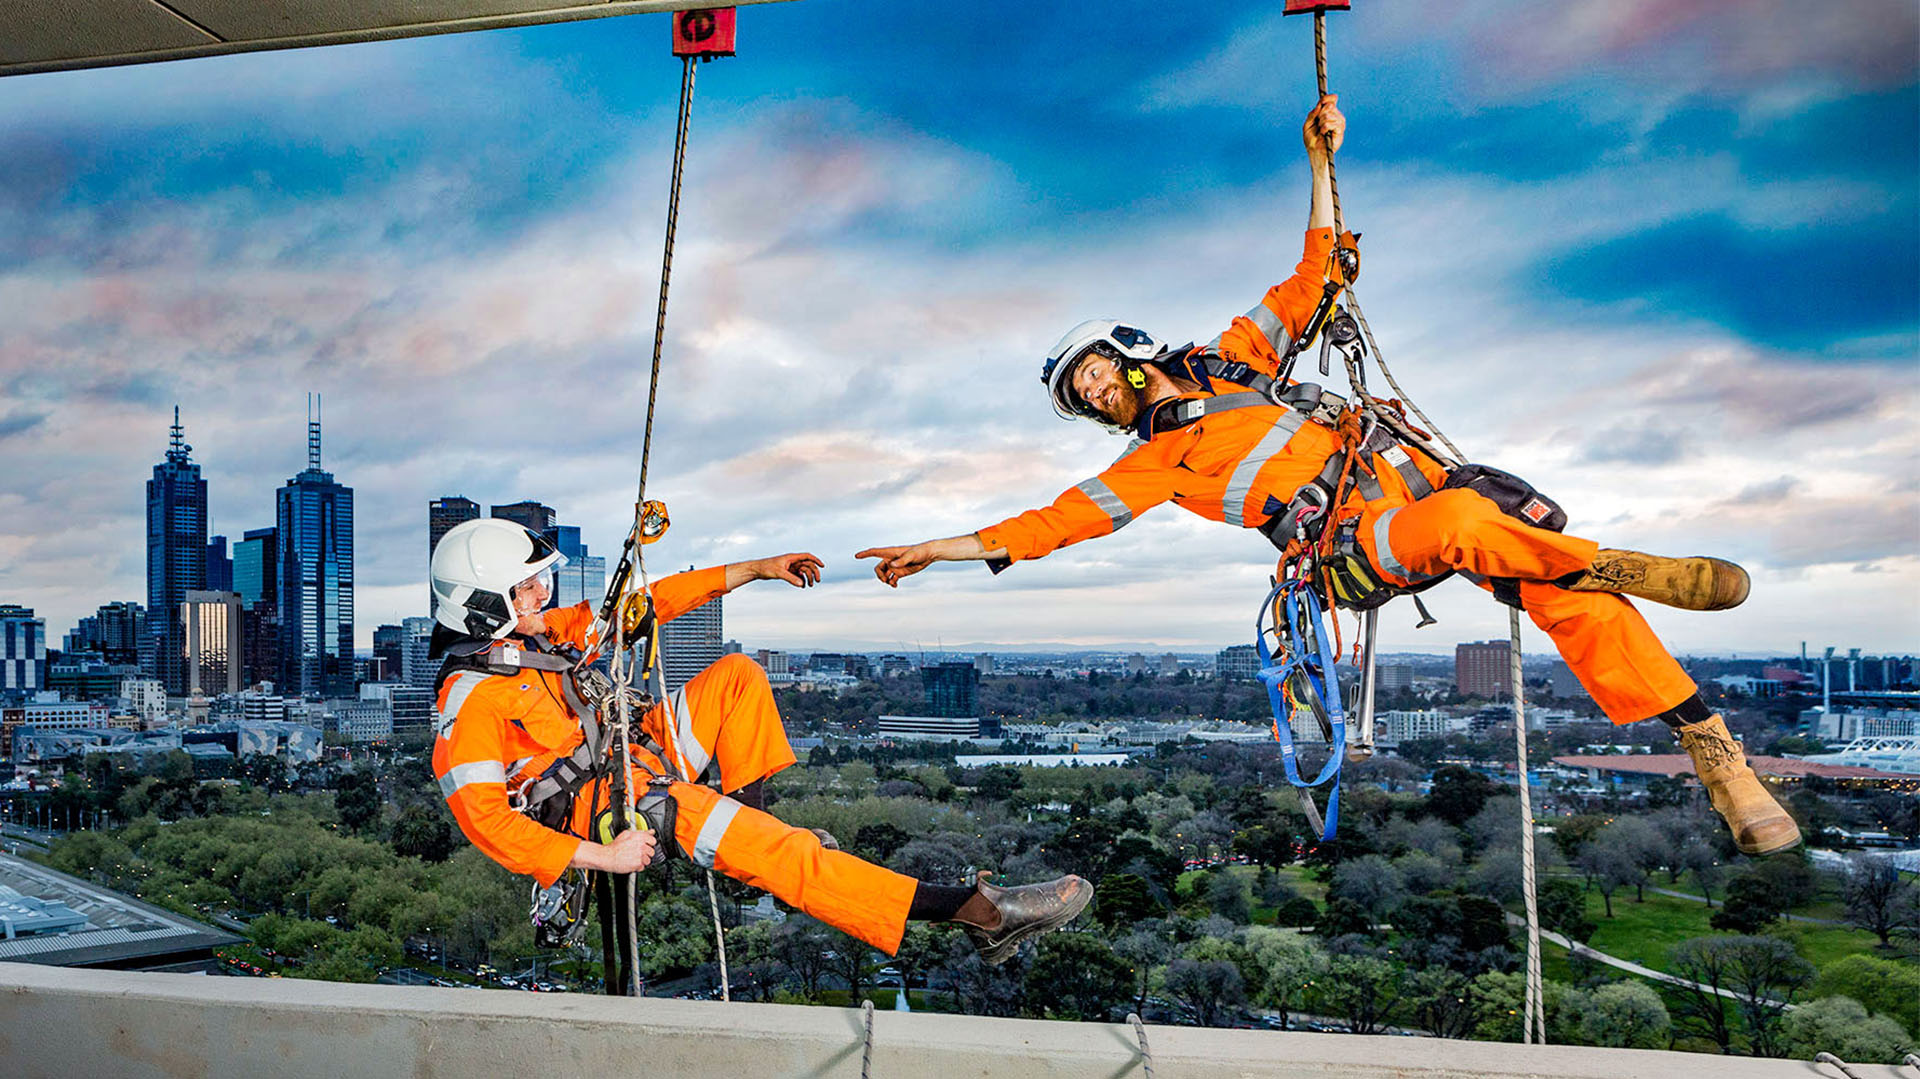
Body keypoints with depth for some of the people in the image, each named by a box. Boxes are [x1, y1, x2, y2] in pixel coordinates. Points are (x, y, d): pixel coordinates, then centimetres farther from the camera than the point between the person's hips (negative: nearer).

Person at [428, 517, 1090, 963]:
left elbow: (639, 608, 14)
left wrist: (756, 569, 12)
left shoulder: (542, 635, 10)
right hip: (600, 810, -10)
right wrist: (602, 856, -27)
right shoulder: (470, 699, -14)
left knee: (736, 675, 5)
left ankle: (748, 818, -4)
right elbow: (482, 818, -22)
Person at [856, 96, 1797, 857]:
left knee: (1569, 595, -17)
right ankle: (1616, 565, -17)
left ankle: (1711, 748, -11)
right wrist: (952, 546, 3)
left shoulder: (1234, 355, 22)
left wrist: (1320, 163, 20)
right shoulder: (1157, 459, 14)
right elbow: (1064, 516, 8)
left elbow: (1317, 275, 25)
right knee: (1464, 522, -38)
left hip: (1405, 474, 4)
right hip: (1352, 545, -3)